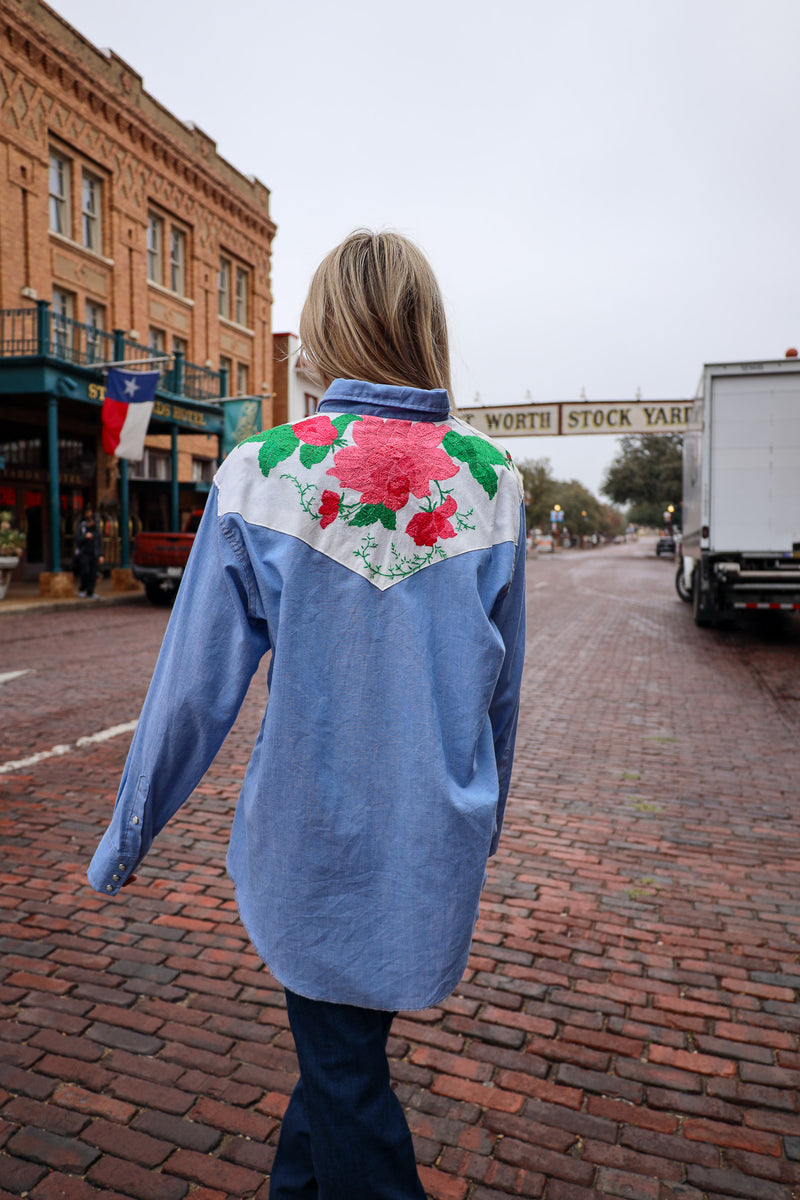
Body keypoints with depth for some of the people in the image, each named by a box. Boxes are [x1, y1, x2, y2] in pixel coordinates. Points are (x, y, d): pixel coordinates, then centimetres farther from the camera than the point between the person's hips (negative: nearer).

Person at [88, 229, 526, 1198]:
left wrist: (126, 837, 5)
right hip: (440, 839, 4)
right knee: (346, 1042, 25)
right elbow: (501, 688, 3)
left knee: (340, 1067, 18)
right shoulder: (490, 480, -5)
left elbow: (197, 685, -10)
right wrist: (484, 813, 19)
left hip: (314, 836, -3)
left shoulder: (265, 474, -14)